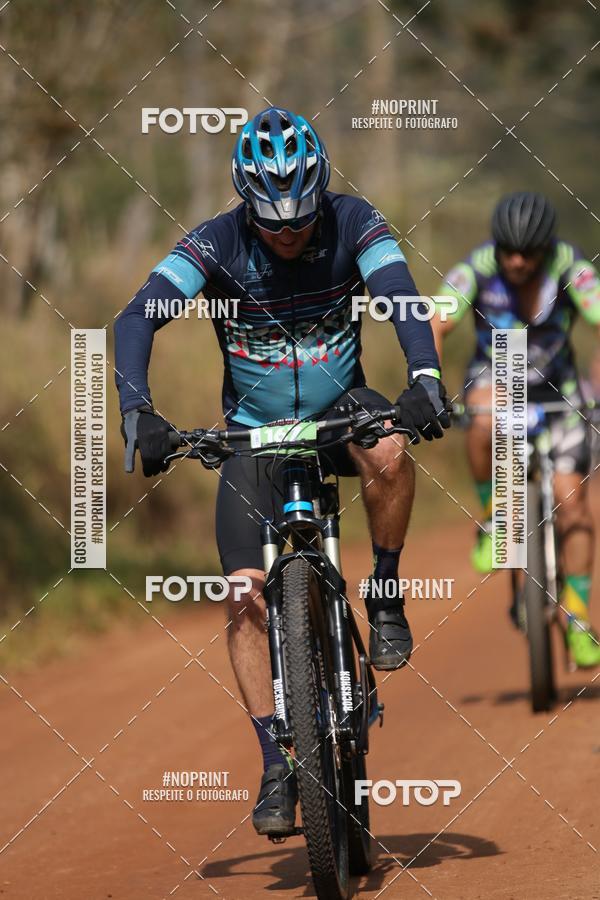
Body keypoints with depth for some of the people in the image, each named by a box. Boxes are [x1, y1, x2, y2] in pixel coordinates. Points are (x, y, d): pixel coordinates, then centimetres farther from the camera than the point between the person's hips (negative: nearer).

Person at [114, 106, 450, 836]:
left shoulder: (353, 223, -15)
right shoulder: (216, 244, -18)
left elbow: (401, 295, -29)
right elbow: (136, 319, -28)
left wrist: (424, 376, -48)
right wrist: (138, 412, -44)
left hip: (338, 408, 0)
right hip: (255, 429, 0)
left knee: (389, 454, -36)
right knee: (247, 594, -16)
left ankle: (384, 596, -10)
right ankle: (276, 765, -7)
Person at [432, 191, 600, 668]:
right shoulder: (477, 268, -22)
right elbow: (436, 326, -29)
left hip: (555, 385, 0)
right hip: (495, 377, 0)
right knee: (486, 424, -38)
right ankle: (492, 521, -13)